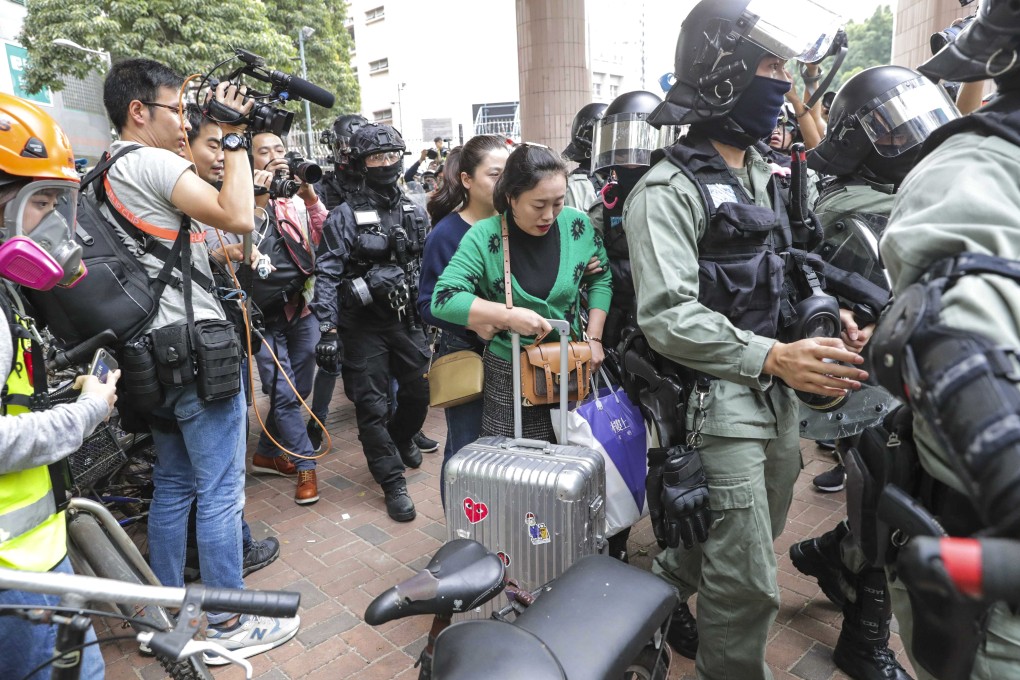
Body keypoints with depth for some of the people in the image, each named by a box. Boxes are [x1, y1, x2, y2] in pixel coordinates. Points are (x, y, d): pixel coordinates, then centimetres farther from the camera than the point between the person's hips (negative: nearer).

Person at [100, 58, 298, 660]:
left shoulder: (110, 172, 18)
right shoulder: (151, 161, -12)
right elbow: (238, 217, -23)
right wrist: (236, 138, -11)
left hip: (159, 354, 10)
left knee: (173, 488, 18)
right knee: (220, 494, 0)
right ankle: (229, 626, 13)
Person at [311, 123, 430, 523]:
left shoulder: (414, 213, 6)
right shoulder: (346, 216, -8)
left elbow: (427, 265, 6)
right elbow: (327, 275, -12)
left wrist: (433, 315, -1)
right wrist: (328, 330, -19)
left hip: (406, 319, 4)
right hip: (363, 324, -4)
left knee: (418, 393, 11)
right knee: (372, 406, 1)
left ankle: (401, 438, 44)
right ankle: (393, 482, 15)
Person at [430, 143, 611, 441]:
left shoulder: (577, 225, -5)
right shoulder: (484, 236, -13)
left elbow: (600, 279, 9)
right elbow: (443, 299, -18)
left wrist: (594, 338, 1)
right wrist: (508, 315, -26)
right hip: (508, 375, -2)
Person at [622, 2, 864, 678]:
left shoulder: (766, 172, 14)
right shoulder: (669, 190, -14)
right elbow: (668, 317, -23)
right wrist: (772, 356, -28)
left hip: (776, 392, 9)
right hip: (717, 398, -9)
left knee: (754, 531, 25)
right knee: (748, 585, -1)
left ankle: (664, 597, 49)